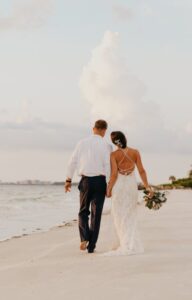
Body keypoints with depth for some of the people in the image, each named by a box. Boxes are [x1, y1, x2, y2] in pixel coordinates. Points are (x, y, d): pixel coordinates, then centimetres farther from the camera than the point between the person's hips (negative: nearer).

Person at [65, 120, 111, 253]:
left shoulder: (82, 143, 3)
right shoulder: (105, 145, -6)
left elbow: (73, 162, 4)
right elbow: (108, 165, -12)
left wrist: (68, 180, 11)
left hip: (85, 181, 2)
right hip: (99, 181, -2)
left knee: (83, 211, 16)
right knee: (96, 214, 6)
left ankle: (84, 238, -6)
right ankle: (91, 246, 6)